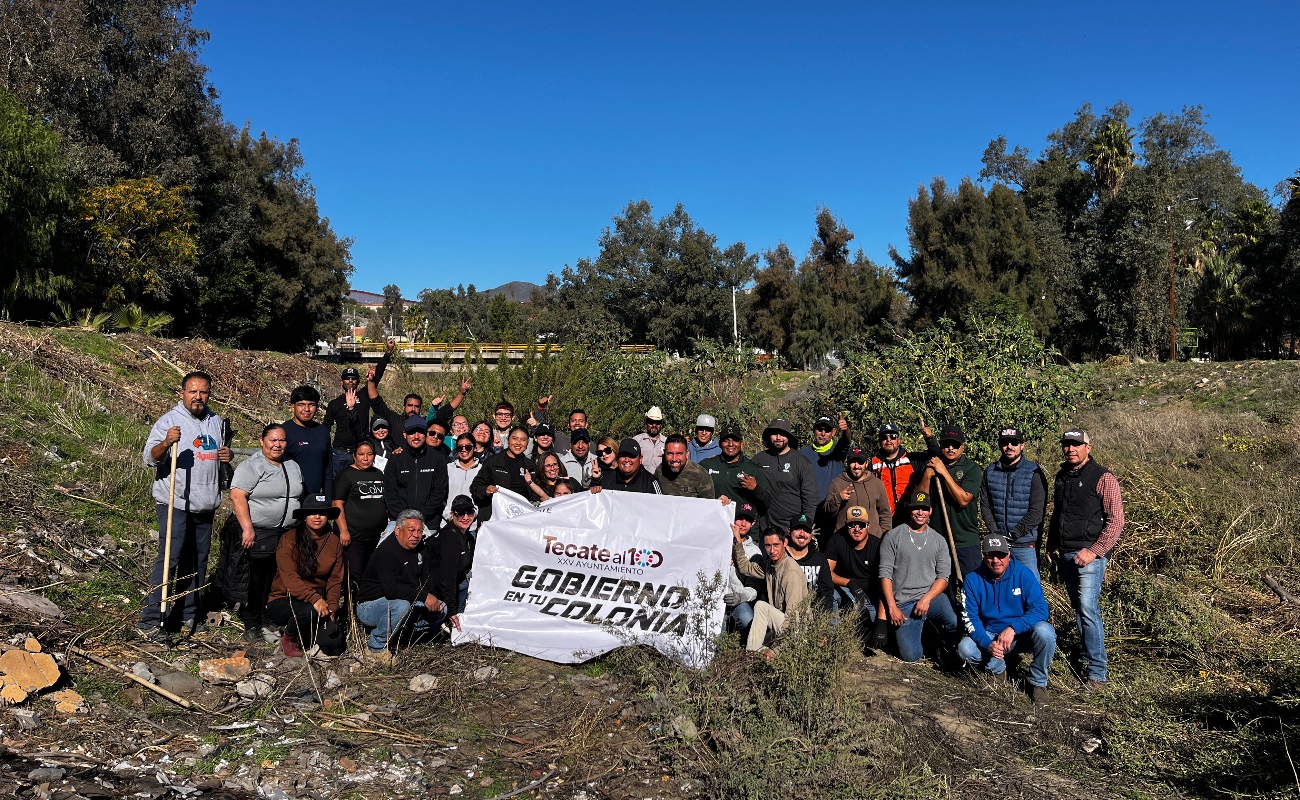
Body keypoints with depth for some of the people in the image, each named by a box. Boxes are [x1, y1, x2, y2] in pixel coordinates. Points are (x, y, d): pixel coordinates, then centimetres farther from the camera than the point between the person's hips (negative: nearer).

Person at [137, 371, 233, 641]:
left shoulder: (216, 422, 12)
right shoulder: (169, 421, -7)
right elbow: (150, 458, -14)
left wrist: (227, 456, 3)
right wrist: (166, 442, -34)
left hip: (205, 506, 6)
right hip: (175, 504, -6)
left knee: (198, 560, 12)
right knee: (169, 558, -11)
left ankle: (189, 614, 24)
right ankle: (151, 621, -6)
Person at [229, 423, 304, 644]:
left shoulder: (293, 467, 14)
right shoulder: (251, 466, -8)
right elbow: (237, 496, -16)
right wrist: (248, 529, -21)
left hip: (288, 535, 6)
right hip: (258, 534, -6)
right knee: (255, 582, -1)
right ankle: (251, 626, 11)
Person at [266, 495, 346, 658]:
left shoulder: (334, 542, 4)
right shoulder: (289, 539, -10)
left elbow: (335, 580, 6)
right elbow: (289, 578, -20)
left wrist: (331, 606, -11)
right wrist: (314, 598, -33)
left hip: (319, 599, 4)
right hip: (284, 600, -4)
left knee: (333, 645, -17)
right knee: (309, 611, -37)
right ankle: (289, 638, -3)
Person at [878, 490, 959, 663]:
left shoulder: (938, 540, 11)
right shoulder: (893, 537, 2)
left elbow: (943, 577, 6)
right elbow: (885, 574, -2)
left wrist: (926, 598, -11)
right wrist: (892, 608, -10)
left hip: (932, 596, 2)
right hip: (904, 603, -2)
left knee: (956, 624, -30)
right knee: (910, 655, -15)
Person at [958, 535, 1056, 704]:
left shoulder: (1024, 574, -11)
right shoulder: (973, 580, -8)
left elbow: (1040, 609, -18)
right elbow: (970, 618, -9)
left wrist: (1013, 628, -32)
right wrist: (987, 644, -27)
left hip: (1022, 634, -1)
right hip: (989, 636, 1)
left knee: (1044, 631, -33)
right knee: (964, 648, -28)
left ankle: (1038, 682, -8)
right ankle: (997, 668, 7)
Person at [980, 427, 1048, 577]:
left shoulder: (1034, 473, -4)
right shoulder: (991, 471, 9)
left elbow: (1037, 511, -9)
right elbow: (985, 506, 8)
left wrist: (1013, 534, -12)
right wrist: (995, 533, -5)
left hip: (1026, 543, -3)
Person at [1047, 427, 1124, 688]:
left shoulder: (1103, 478, -8)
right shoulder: (1061, 476, 12)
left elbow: (1116, 520, -12)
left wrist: (1094, 551, -16)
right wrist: (1051, 545, 17)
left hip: (1089, 554, -7)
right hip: (1064, 554, 7)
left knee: (1088, 609, -12)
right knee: (1079, 608, 12)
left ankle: (1097, 671, -5)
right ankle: (1090, 654, 25)